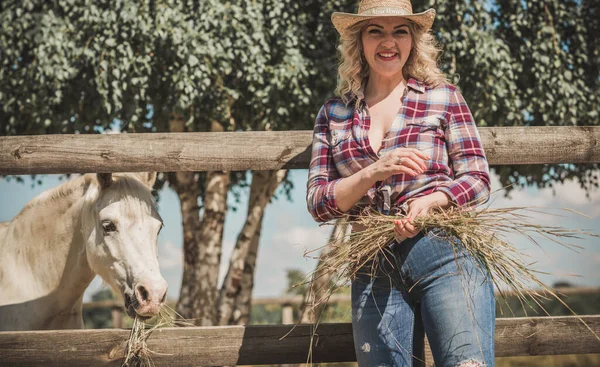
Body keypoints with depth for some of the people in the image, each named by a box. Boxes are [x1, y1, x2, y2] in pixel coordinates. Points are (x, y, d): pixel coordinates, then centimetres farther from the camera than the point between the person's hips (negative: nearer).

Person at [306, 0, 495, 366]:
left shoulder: (443, 97, 10)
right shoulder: (333, 115, 14)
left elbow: (478, 180, 5)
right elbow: (318, 203, 7)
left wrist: (430, 200, -16)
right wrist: (373, 173, -11)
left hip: (446, 255, -2)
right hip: (375, 271, 2)